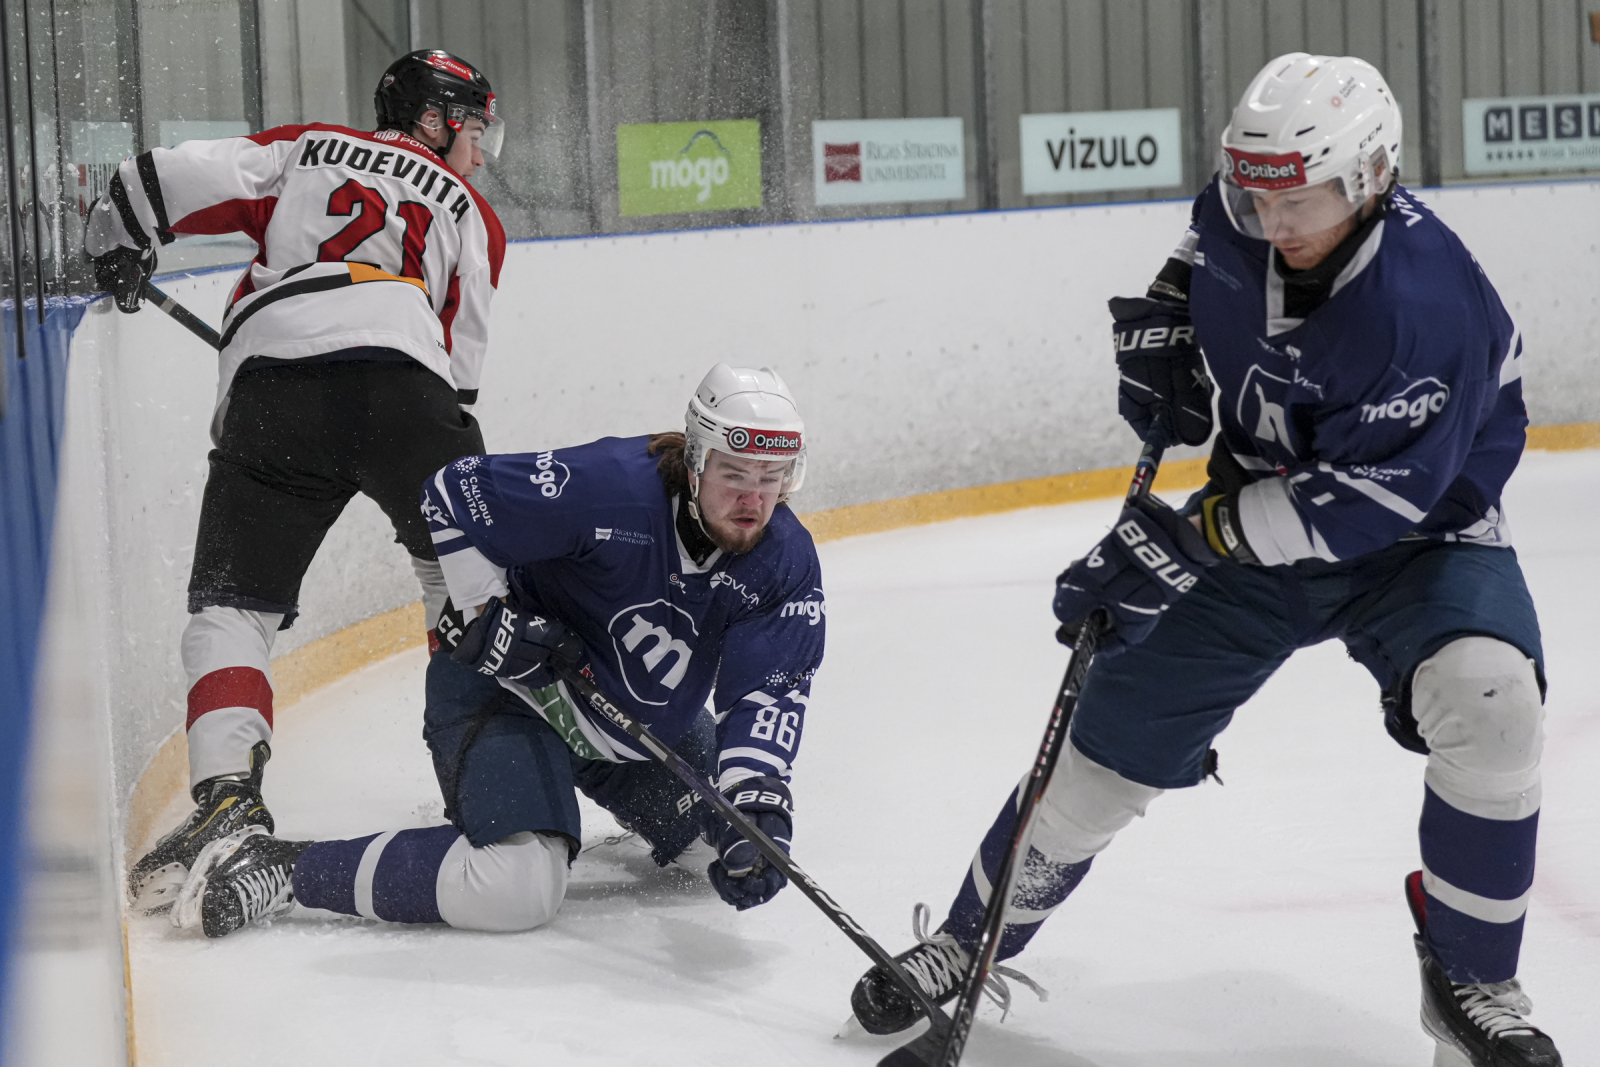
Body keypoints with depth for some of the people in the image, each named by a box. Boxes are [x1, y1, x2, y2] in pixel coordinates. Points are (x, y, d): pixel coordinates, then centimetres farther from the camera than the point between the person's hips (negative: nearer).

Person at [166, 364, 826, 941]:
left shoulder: (788, 566, -13)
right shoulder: (612, 487, -29)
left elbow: (770, 693, -18)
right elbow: (453, 496, -21)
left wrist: (759, 805, -35)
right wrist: (487, 615, -23)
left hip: (643, 722, 7)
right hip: (504, 681, -7)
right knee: (517, 890, -28)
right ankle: (279, 868, -21)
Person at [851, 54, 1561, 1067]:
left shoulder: (1426, 305, -34)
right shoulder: (1241, 223, -13)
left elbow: (1364, 501, -34)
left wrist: (1188, 541, -34)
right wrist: (1162, 318, -2)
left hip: (1415, 536, -5)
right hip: (1254, 513, 5)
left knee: (1488, 702, -31)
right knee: (1116, 733, 3)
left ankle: (1471, 982, -12)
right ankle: (968, 940, 24)